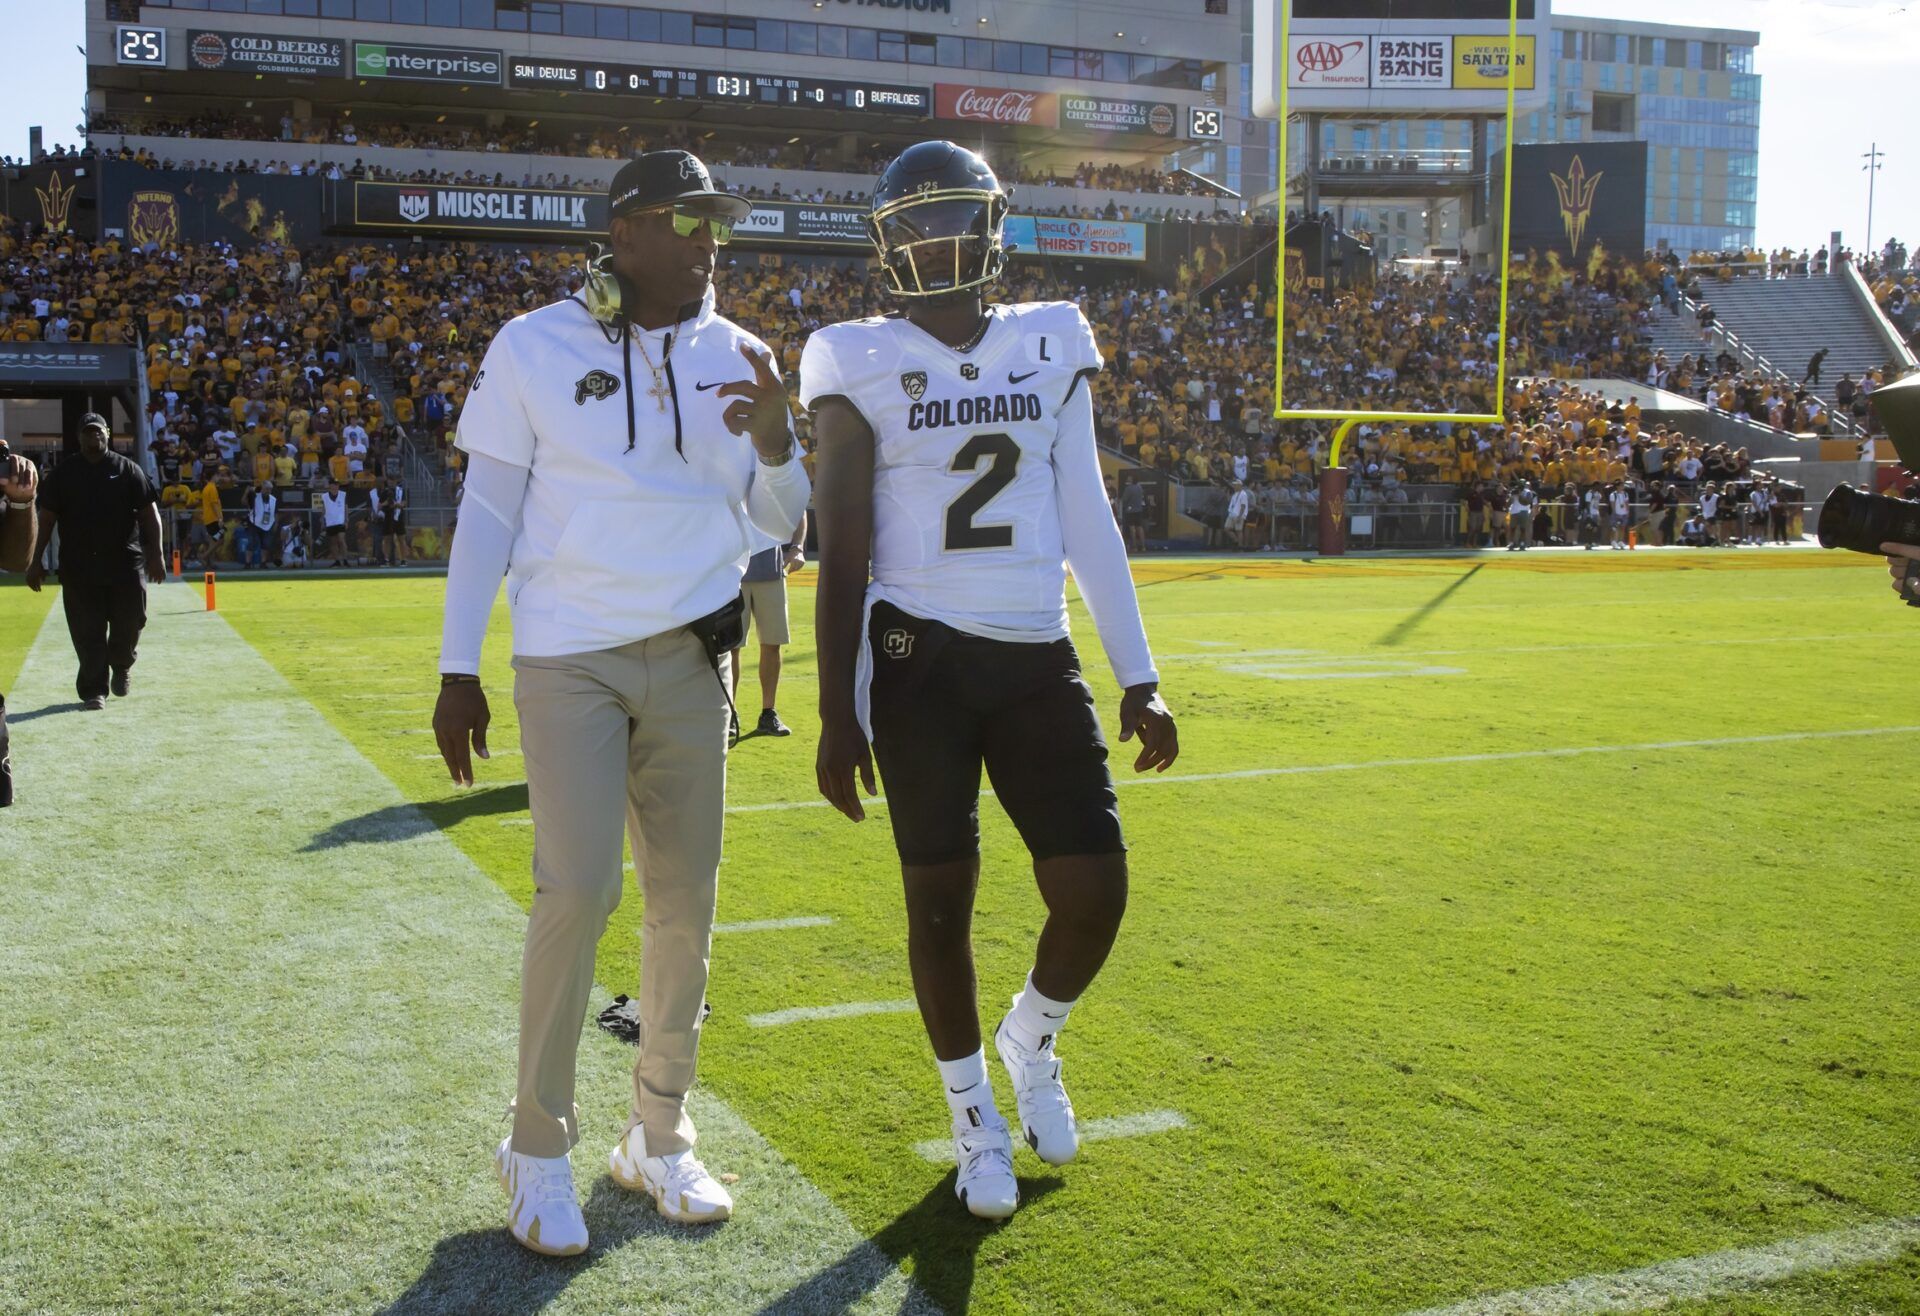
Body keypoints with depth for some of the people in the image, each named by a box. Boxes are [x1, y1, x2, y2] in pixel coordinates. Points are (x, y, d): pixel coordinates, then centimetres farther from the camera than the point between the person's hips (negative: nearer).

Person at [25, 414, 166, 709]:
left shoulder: (127, 469, 5)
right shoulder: (64, 471, 7)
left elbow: (150, 513, 2)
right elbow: (47, 517, 7)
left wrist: (155, 555, -7)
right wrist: (36, 560, 2)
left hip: (125, 562, 0)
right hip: (78, 565, 0)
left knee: (129, 622, 3)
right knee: (87, 632, 0)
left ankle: (121, 666, 33)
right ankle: (93, 690, 9)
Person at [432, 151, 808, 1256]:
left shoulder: (733, 357, 6)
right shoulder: (536, 348, -3)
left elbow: (780, 520, 10)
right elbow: (488, 512, 0)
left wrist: (774, 435, -11)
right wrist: (458, 670, -2)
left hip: (691, 658, 4)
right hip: (570, 659, -4)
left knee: (687, 903, 5)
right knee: (579, 893, -12)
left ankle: (660, 1137, 22)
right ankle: (540, 1146, 9)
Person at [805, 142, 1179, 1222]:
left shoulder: (1052, 344, 7)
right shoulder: (863, 363, -1)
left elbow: (1087, 521, 9)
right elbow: (845, 551, -1)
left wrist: (1139, 676, 6)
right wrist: (839, 714, -4)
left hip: (1039, 657, 3)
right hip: (921, 658, -3)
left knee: (1095, 892, -2)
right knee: (942, 895, 3)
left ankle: (1033, 1041, 31)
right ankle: (975, 1114, 26)